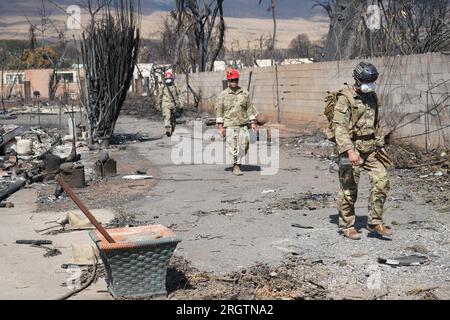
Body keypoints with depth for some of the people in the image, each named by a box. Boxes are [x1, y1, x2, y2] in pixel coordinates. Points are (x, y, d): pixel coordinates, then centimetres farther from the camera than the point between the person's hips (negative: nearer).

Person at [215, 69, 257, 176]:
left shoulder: (245, 93, 10)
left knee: (245, 144, -3)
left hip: (243, 124, 3)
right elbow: (219, 111, 2)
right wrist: (220, 127, -4)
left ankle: (237, 161, 21)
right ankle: (236, 166, 7)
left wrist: (253, 122, 7)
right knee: (233, 147, -5)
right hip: (229, 126, -2)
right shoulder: (223, 95, 2)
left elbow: (250, 108, 13)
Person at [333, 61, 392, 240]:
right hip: (351, 148, -7)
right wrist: (349, 150, -30)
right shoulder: (346, 98, -13)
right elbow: (339, 126, -22)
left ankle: (375, 222, 9)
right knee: (349, 189, 1)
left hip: (370, 149, 7)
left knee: (382, 181, -2)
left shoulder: (372, 96, 11)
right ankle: (346, 226, 16)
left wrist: (380, 144, 20)